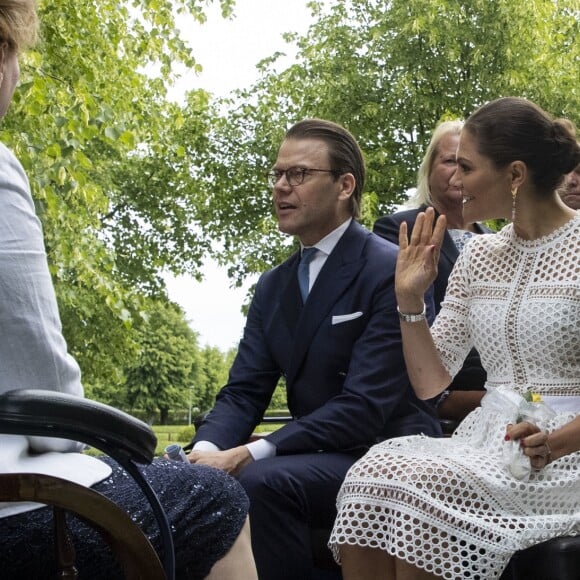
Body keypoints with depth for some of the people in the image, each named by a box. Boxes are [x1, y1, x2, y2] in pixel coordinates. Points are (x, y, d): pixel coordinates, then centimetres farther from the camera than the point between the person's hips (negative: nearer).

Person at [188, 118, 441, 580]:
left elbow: (365, 406, -20)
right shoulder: (273, 287, 12)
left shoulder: (391, 271, -12)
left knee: (262, 482, -30)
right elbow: (244, 393, 6)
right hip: (315, 457, 7)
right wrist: (207, 450, -17)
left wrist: (250, 455, -27)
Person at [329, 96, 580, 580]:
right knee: (376, 472, -24)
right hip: (485, 442, 5)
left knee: (428, 486, -30)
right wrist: (410, 300, 1)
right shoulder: (478, 257, 13)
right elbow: (430, 383, 13)